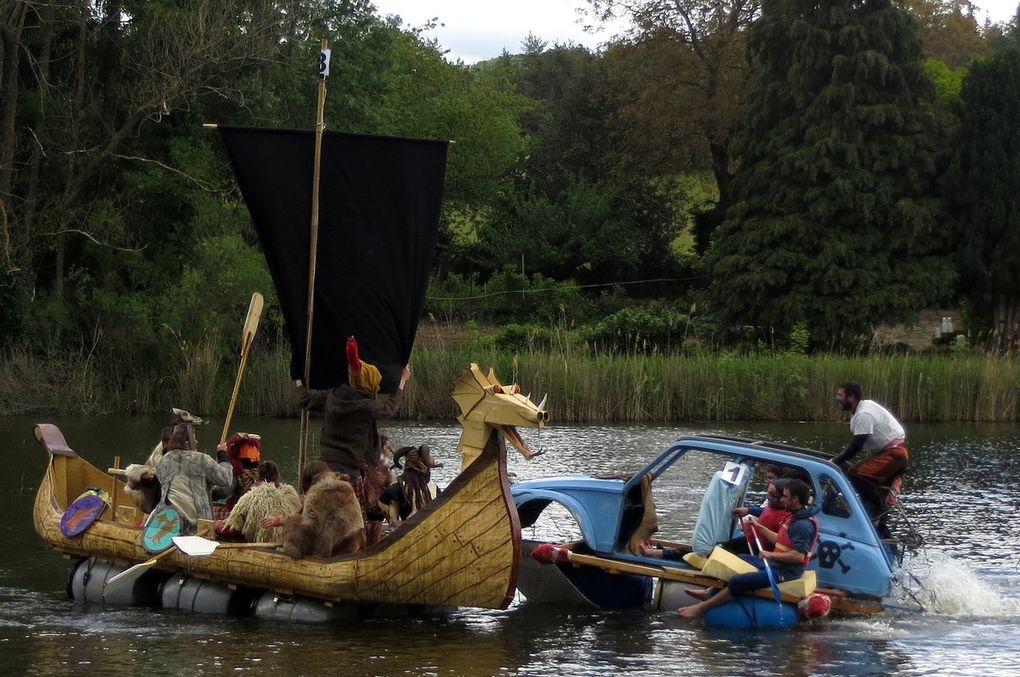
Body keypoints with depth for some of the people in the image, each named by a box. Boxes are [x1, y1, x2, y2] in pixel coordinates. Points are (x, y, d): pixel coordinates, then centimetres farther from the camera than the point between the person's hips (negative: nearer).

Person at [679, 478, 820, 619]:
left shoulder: (803, 525, -23)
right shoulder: (794, 517, 10)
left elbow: (799, 556, -31)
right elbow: (779, 540, 20)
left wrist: (771, 555, -26)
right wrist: (758, 527, 22)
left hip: (784, 573, -11)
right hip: (775, 564, 11)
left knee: (738, 581, -21)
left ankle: (701, 608, -15)